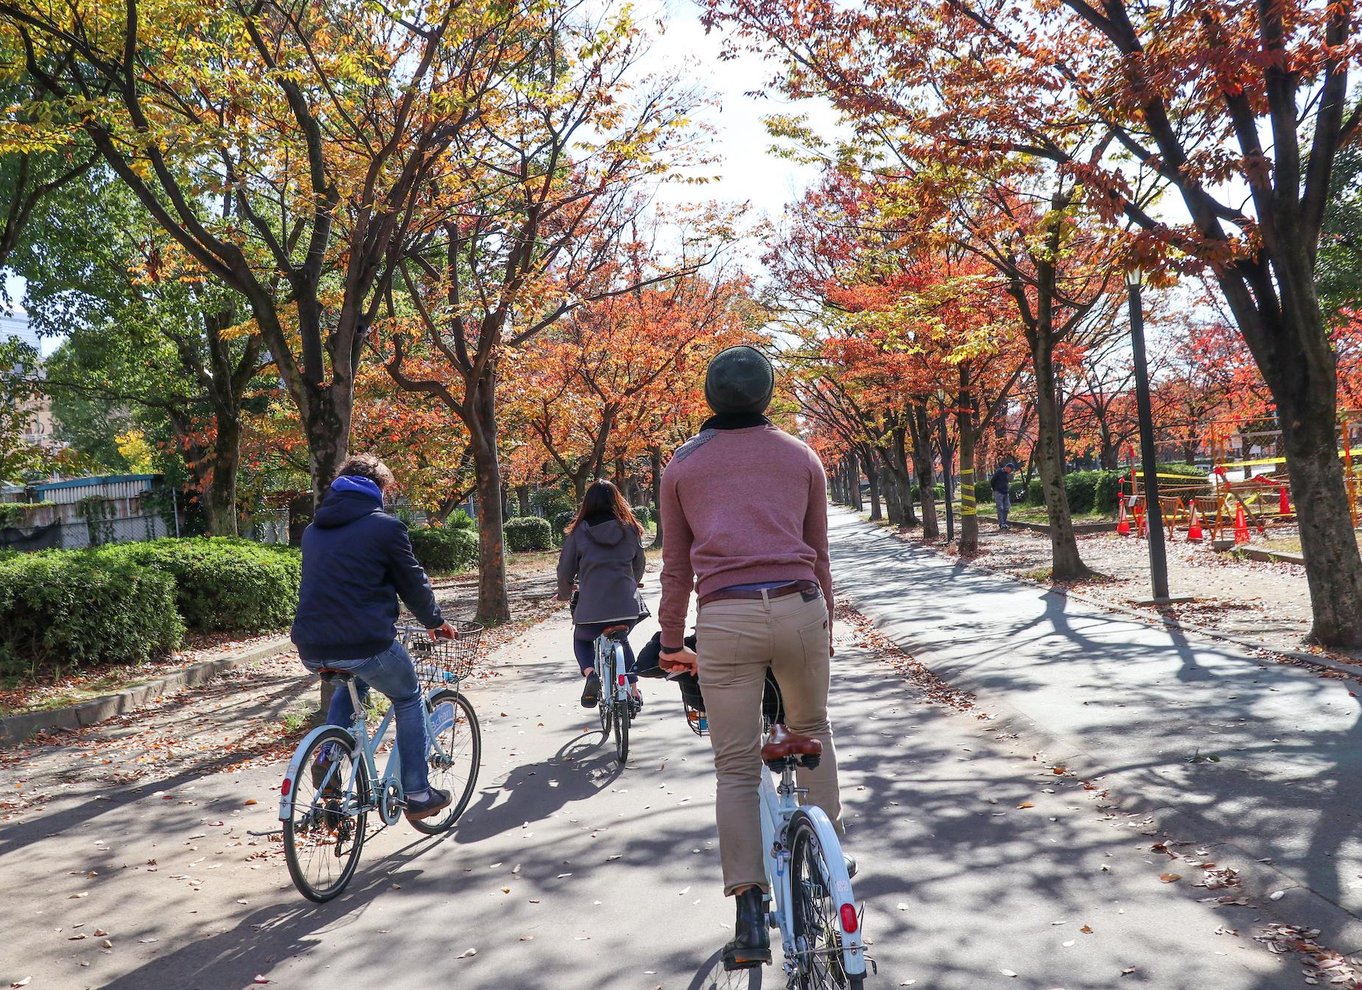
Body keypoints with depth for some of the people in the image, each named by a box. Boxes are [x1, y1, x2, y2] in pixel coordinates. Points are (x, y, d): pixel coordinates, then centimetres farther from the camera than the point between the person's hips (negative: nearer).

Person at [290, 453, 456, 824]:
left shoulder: (313, 529, 16)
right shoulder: (385, 526, -3)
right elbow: (412, 582, 3)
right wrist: (435, 621, 21)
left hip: (312, 649, 6)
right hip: (365, 643, -6)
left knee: (351, 682, 37)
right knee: (409, 701, 19)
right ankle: (417, 794, 18)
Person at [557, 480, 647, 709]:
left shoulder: (579, 532, 1)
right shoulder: (630, 529, 7)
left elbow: (565, 571, 6)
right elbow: (639, 565, 18)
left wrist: (565, 595, 26)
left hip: (591, 607, -2)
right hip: (627, 606, 2)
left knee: (581, 640, 27)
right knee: (622, 640, 33)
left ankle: (590, 673, -2)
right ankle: (634, 689, 25)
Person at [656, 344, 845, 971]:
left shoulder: (683, 464, 11)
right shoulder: (801, 457, 12)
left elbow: (676, 566, 12)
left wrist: (672, 643, 21)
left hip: (724, 619, -1)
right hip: (799, 609, 1)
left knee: (736, 767, 6)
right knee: (811, 730, 27)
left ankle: (751, 919, 3)